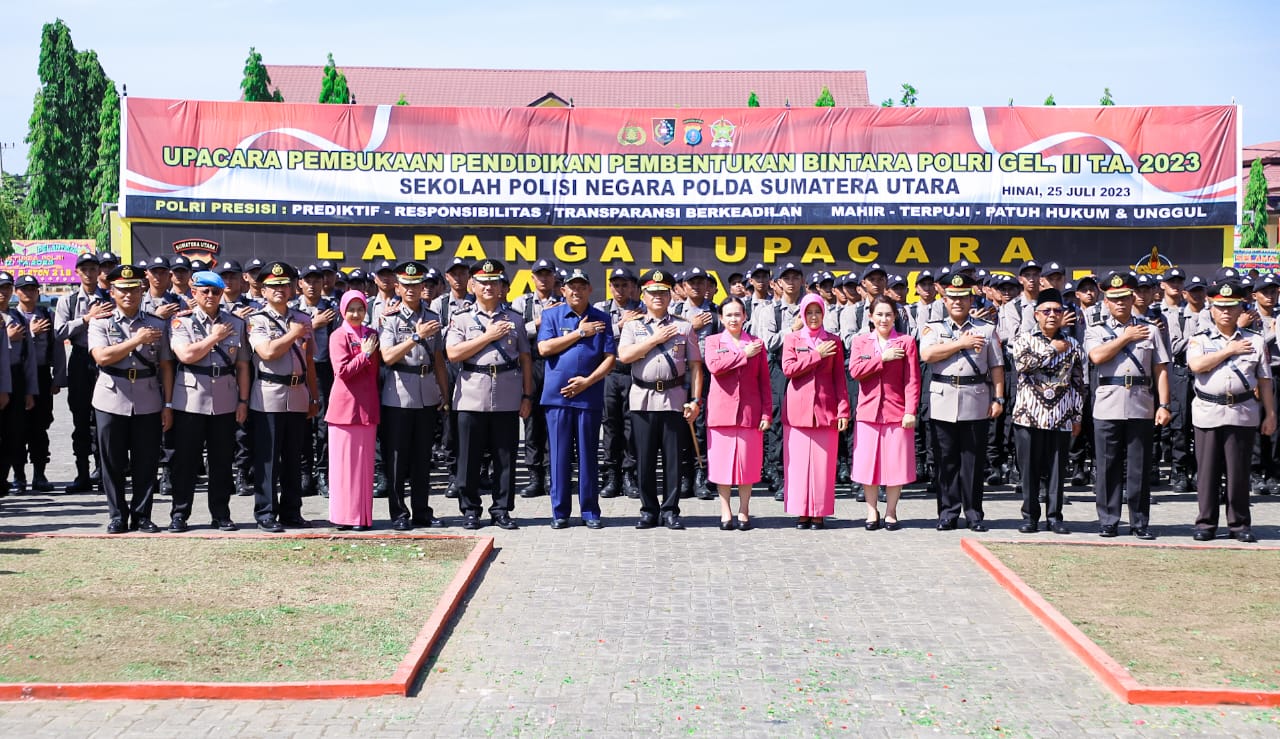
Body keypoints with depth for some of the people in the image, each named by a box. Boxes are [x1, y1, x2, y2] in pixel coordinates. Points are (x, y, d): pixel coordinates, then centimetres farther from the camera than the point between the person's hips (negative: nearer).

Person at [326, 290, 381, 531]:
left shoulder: (372, 335, 12)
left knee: (364, 461, 6)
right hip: (345, 406, -5)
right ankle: (343, 515, 7)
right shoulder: (338, 336, -3)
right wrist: (365, 354, -10)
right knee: (344, 460, 1)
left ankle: (362, 515, 11)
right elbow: (342, 371, -13)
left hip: (367, 407, 5)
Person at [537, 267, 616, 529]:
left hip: (590, 396, 0)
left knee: (588, 454, 3)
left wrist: (588, 381, -10)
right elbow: (544, 348, -7)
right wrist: (580, 333, -6)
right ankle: (560, 511, 10)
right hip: (557, 396, 0)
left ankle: (590, 511, 11)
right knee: (560, 454, 3)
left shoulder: (602, 319, 9)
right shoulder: (551, 315, 7)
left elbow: (610, 357, 3)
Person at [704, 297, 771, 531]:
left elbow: (764, 381, 8)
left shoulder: (756, 344, 10)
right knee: (722, 462, 1)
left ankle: (744, 512, 11)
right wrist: (743, 354, -10)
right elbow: (714, 366, -14)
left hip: (749, 412, 1)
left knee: (747, 463, 1)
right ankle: (726, 512, 10)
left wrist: (767, 413, 1)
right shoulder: (713, 341, 8)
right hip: (721, 412, -1)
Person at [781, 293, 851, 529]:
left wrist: (843, 410, 0)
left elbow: (839, 377, 8)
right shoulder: (792, 339, 9)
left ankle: (819, 512, 5)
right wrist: (817, 356, -8)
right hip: (798, 409, 0)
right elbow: (788, 369, -5)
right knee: (798, 461, -1)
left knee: (823, 462, -1)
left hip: (825, 409, 0)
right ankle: (801, 512, 5)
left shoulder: (833, 341, 10)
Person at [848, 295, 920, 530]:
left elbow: (912, 380, -1)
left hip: (897, 412, -1)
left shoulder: (906, 343, 4)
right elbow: (855, 371, -6)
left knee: (896, 464, 0)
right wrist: (883, 358, -11)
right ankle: (872, 511, 14)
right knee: (868, 463, 2)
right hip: (868, 411, 1)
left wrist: (911, 411, -9)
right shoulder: (860, 341, 10)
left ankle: (891, 512, 11)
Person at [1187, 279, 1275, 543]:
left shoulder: (1255, 341, 9)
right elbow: (1196, 365, -16)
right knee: (1207, 469, 3)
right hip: (1208, 413, -1)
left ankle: (1239, 524, 13)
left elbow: (1264, 381, 10)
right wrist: (1230, 350, -9)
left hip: (1242, 413, 1)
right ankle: (1206, 523, 11)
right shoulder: (1200, 340, 5)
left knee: (1238, 470, 4)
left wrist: (1270, 414, 5)